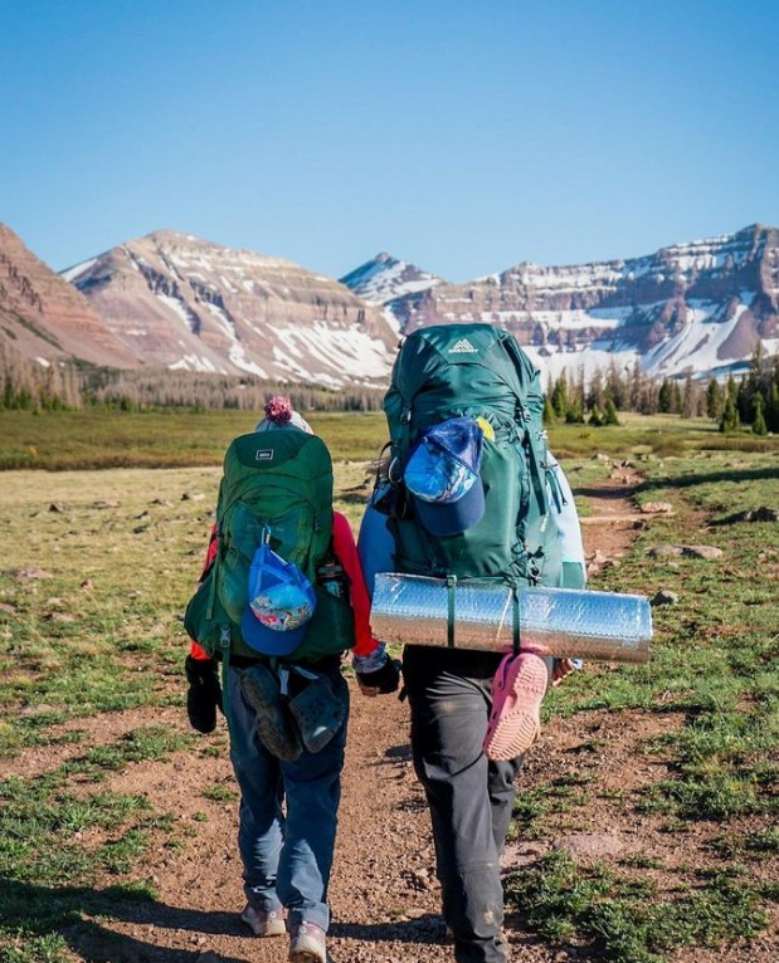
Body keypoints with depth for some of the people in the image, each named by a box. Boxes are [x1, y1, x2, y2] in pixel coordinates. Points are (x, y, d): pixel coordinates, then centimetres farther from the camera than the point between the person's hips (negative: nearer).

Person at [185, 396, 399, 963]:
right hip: (315, 681, -2)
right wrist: (371, 663, 9)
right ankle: (307, 917, -10)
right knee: (313, 799, 3)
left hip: (246, 678, 2)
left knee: (259, 795, 18)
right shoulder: (330, 523, -5)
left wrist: (201, 672, 10)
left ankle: (265, 905, 28)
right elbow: (358, 599, -4)